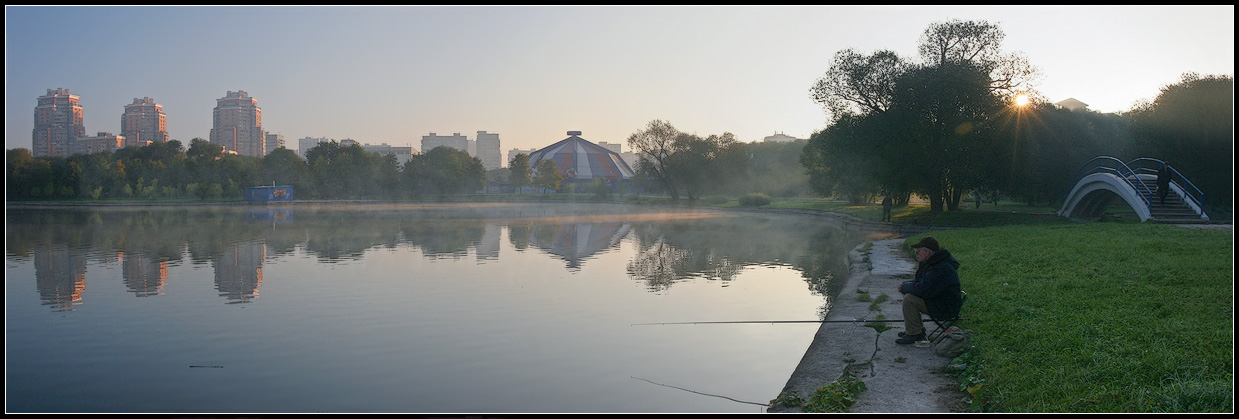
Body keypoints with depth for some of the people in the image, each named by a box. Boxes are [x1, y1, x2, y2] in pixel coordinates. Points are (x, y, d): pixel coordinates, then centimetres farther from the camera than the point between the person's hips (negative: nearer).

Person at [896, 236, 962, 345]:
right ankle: (917, 329, 15)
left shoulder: (941, 268, -28)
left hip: (946, 308, -11)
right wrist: (905, 285, -3)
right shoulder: (931, 262, 7)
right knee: (908, 294, 12)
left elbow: (923, 290, -33)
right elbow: (917, 280, 19)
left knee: (909, 299, -22)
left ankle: (914, 334, -11)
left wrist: (904, 287, -15)